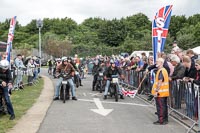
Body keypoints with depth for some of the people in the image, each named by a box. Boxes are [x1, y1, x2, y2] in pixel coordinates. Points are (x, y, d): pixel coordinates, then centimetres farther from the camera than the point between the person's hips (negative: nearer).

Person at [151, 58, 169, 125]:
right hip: (164, 92, 10)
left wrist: (156, 91, -21)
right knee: (164, 106, 14)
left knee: (160, 107, -4)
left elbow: (160, 82, -23)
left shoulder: (161, 71, -17)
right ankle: (165, 119, 22)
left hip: (160, 92, -10)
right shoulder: (164, 70, 16)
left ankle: (161, 121, 1)